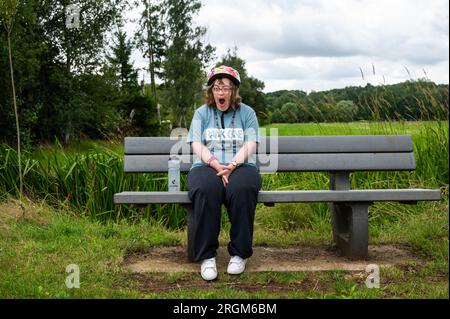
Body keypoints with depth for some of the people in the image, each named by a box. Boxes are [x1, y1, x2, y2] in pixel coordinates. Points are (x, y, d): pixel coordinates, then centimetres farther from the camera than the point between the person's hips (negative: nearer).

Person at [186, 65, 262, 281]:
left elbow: (249, 146, 2)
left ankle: (239, 253, -21)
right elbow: (197, 146, 2)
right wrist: (217, 166, -15)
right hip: (207, 167, 0)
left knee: (241, 189, -36)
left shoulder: (247, 113, 15)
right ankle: (206, 256, -26)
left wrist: (232, 165, -17)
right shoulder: (201, 113, 15)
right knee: (206, 190, -36)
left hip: (240, 167, 0)